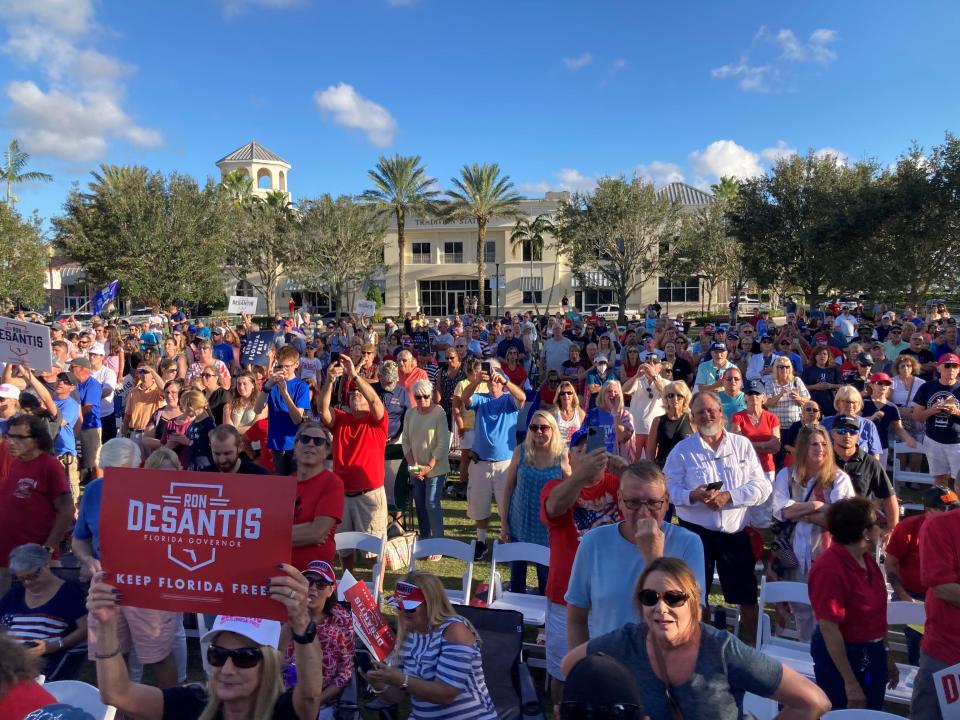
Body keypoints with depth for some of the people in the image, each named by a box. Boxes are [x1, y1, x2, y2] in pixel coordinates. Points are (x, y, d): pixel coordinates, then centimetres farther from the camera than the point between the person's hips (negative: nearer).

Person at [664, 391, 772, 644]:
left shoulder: (743, 445, 4)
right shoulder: (682, 449, 1)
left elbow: (762, 487, -2)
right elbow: (669, 488, -3)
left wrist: (728, 496, -17)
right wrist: (692, 496, -22)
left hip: (735, 532, 1)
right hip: (695, 532, -1)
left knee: (747, 597, 11)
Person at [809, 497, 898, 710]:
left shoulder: (866, 558, 0)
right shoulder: (830, 569, -26)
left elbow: (875, 614, 10)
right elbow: (829, 629, -24)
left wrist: (886, 656, 16)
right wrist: (850, 683, -22)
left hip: (873, 654, 8)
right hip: (841, 657, -8)